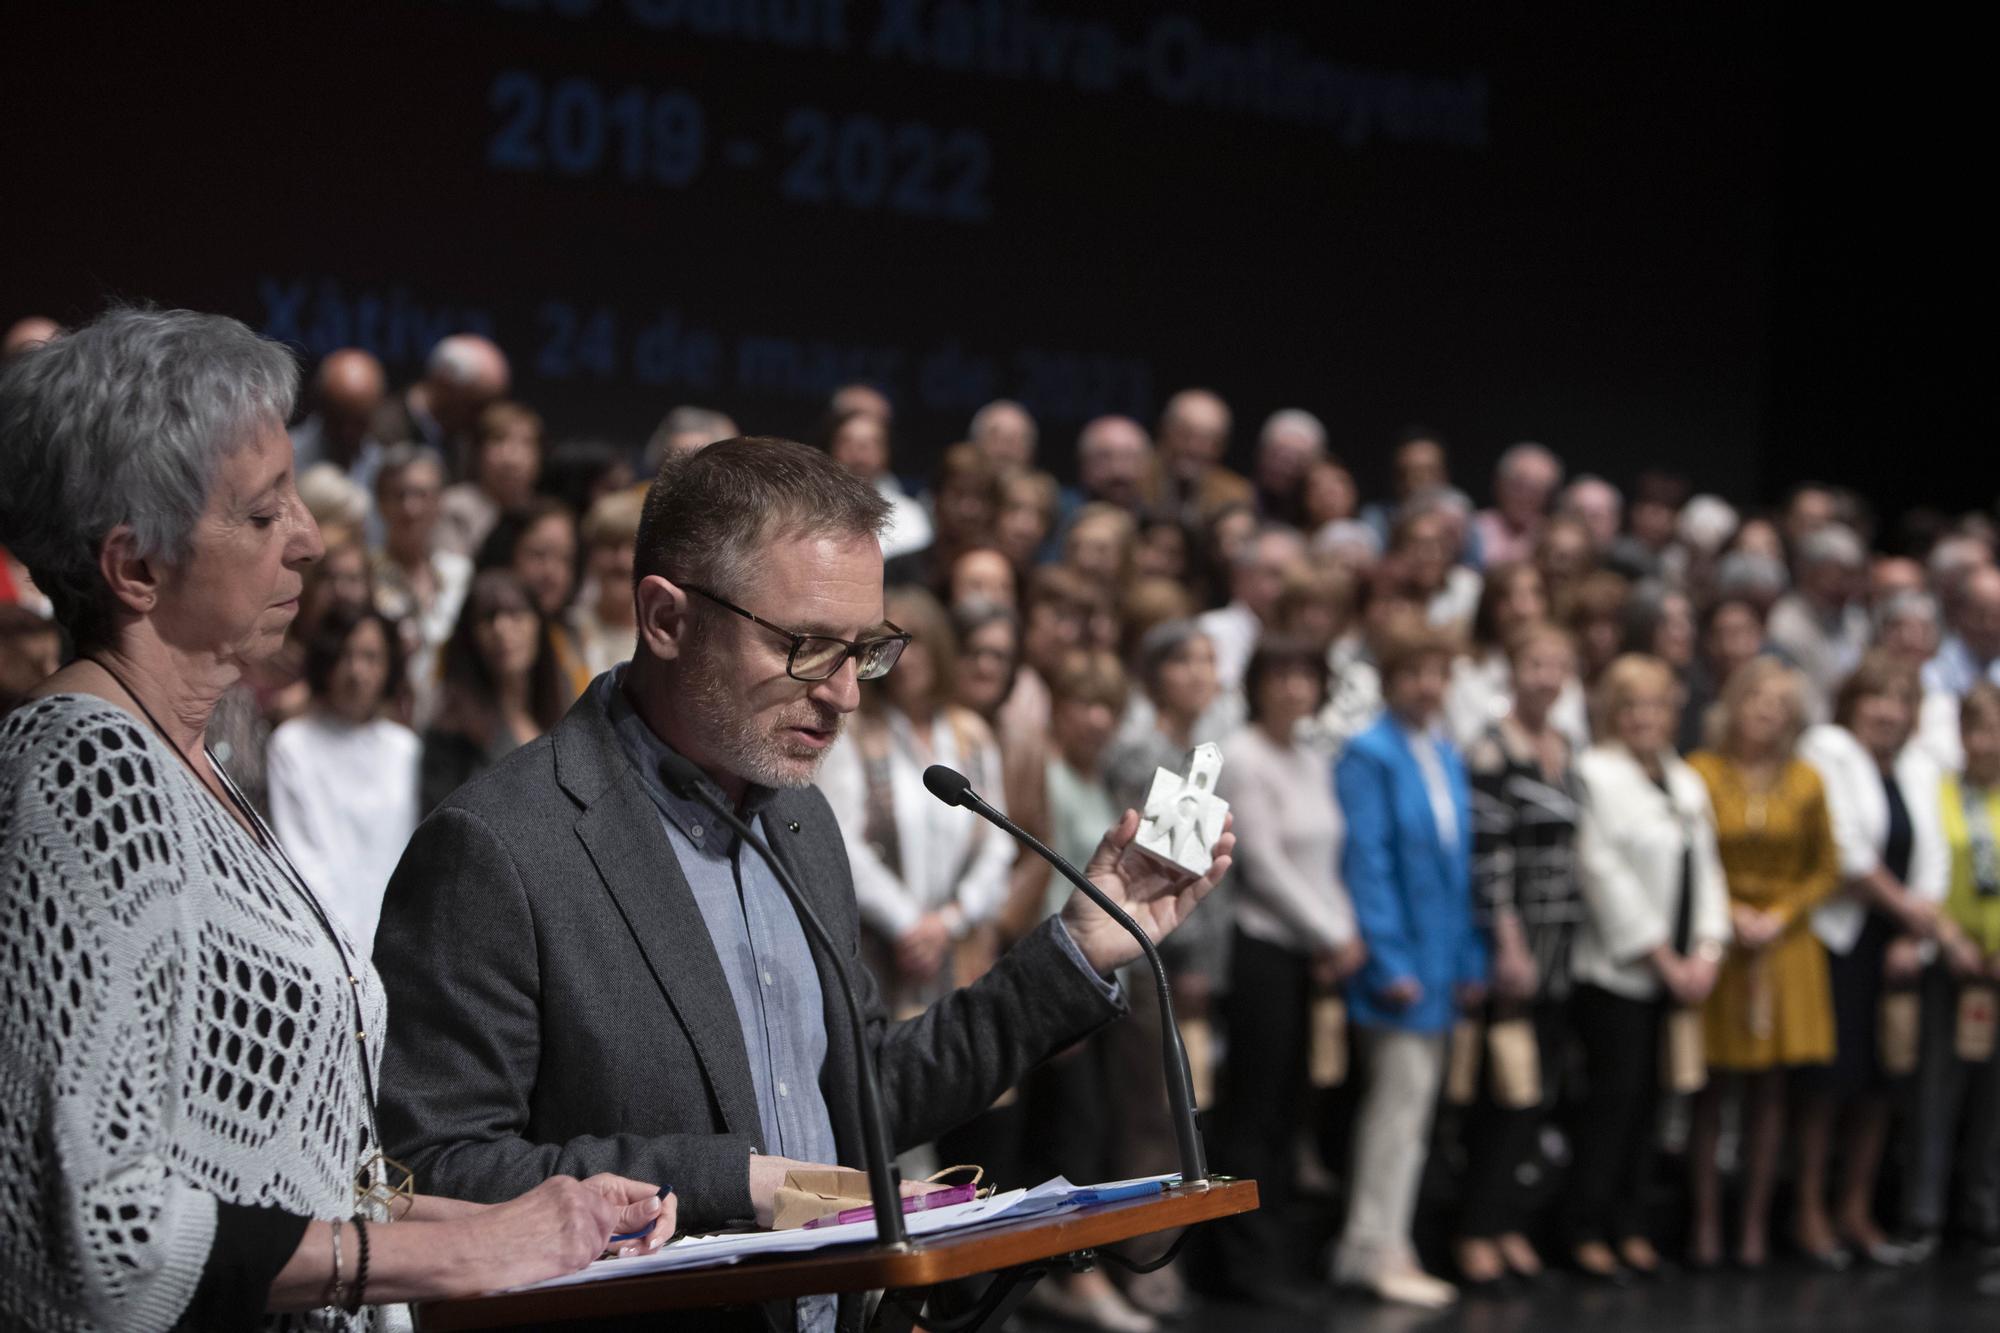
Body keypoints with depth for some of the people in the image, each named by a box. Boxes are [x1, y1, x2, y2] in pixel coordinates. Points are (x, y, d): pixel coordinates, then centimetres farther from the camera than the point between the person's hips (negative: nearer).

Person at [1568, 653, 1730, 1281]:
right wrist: (1663, 957, -10)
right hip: (1614, 968, -6)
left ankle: (1631, 1228, 13)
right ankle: (1588, 1234, 0)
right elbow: (1604, 874, -12)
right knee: (1614, 1095, -8)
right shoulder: (1597, 774, -7)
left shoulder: (1686, 782, 16)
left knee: (1647, 1097, 6)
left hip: (1675, 974, 6)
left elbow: (1706, 869, 15)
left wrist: (1706, 953, 0)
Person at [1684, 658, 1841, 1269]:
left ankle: (1756, 1223, 11)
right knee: (1713, 1087, -2)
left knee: (1770, 1088, 4)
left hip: (1785, 943, 3)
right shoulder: (1700, 773, -4)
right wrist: (1730, 915, -11)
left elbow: (1826, 869, 9)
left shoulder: (1804, 782, 5)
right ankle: (1706, 1222, 5)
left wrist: (1781, 915, -6)